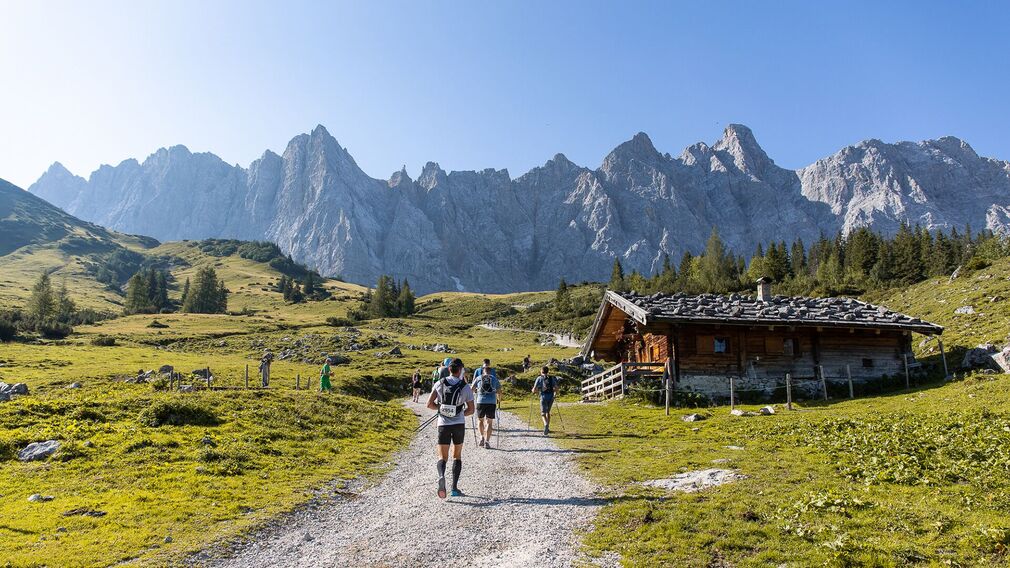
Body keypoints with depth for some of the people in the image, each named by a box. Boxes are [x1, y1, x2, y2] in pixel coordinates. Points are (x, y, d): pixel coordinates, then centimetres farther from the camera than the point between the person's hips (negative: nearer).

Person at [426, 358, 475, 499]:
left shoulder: (439, 384, -3)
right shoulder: (466, 388, -5)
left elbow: (429, 404, -5)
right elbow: (471, 410, -2)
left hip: (443, 425, 0)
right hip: (459, 424, 0)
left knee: (442, 458, 6)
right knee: (457, 456, 17)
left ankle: (441, 477, -25)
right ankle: (454, 487, 12)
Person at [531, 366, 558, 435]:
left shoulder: (539, 378, -1)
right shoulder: (552, 378, 6)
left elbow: (534, 390, -4)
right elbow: (556, 388, 4)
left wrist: (533, 390, 18)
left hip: (543, 397, -3)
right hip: (551, 396, 3)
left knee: (543, 413, 0)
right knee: (548, 412, 20)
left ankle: (546, 424, -29)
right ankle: (547, 428, 23)